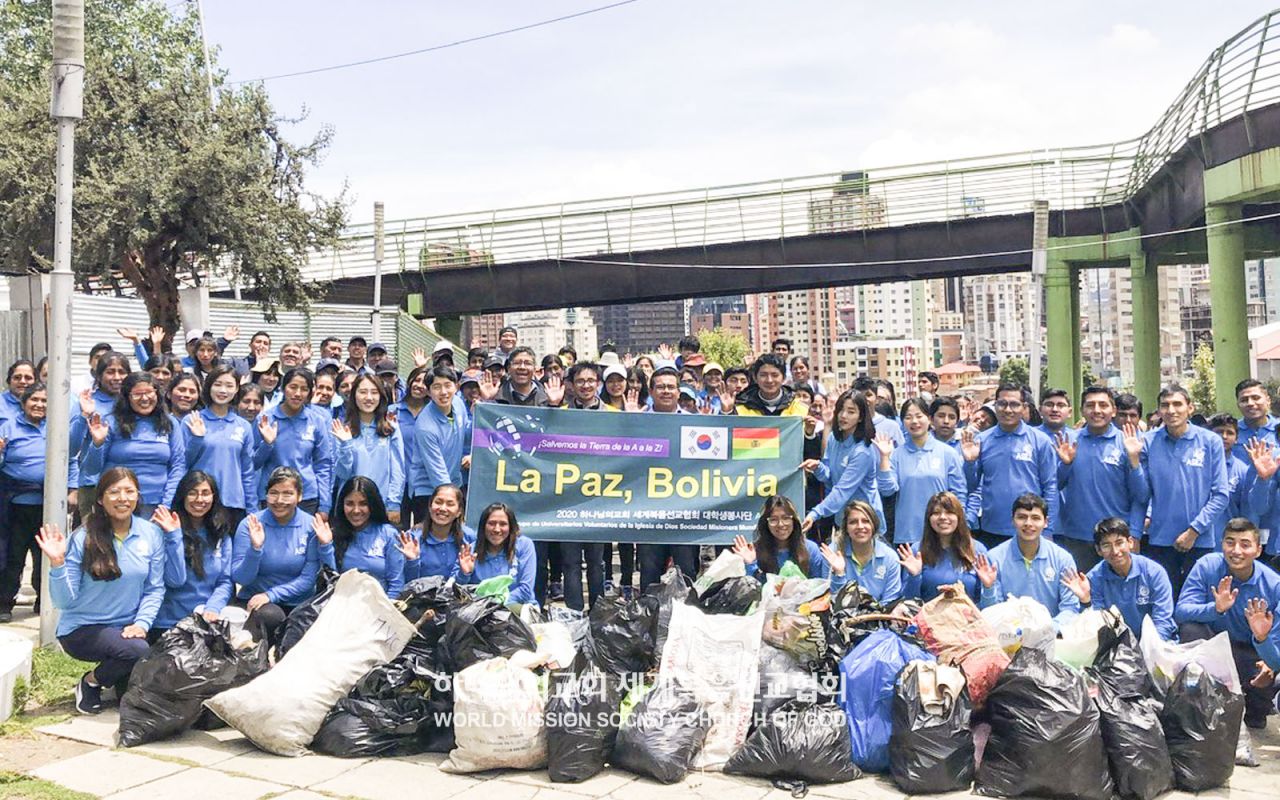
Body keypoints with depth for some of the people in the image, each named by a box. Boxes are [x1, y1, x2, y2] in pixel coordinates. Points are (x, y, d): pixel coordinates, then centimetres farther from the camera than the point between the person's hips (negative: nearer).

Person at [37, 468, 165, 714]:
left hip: (126, 628, 3)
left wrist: (142, 623, -12)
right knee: (139, 651, -30)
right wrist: (57, 564, -26)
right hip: (82, 629, -3)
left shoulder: (151, 534, -4)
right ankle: (90, 683, 1)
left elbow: (155, 588, 2)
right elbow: (64, 602, -12)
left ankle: (122, 681, 20)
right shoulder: (83, 538, -12)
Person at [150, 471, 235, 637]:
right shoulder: (166, 530, -3)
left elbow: (226, 581, 8)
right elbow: (175, 580, -11)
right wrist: (174, 536, -16)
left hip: (208, 621, 3)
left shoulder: (221, 534, 9)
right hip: (168, 623, -3)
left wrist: (213, 608, -10)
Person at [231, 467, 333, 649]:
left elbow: (309, 578, -5)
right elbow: (240, 578, -8)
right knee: (270, 615, -34)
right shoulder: (250, 525, -4)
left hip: (297, 605, 1)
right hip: (254, 601, 0)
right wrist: (255, 548, -24)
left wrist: (271, 594, -18)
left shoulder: (312, 526, -3)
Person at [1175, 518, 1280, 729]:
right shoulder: (1207, 566, -14)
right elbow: (1180, 611, -24)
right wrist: (1215, 608, -43)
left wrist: (1262, 638, -43)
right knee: (1190, 628, -30)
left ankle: (1255, 713, 10)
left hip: (1251, 652, 0)